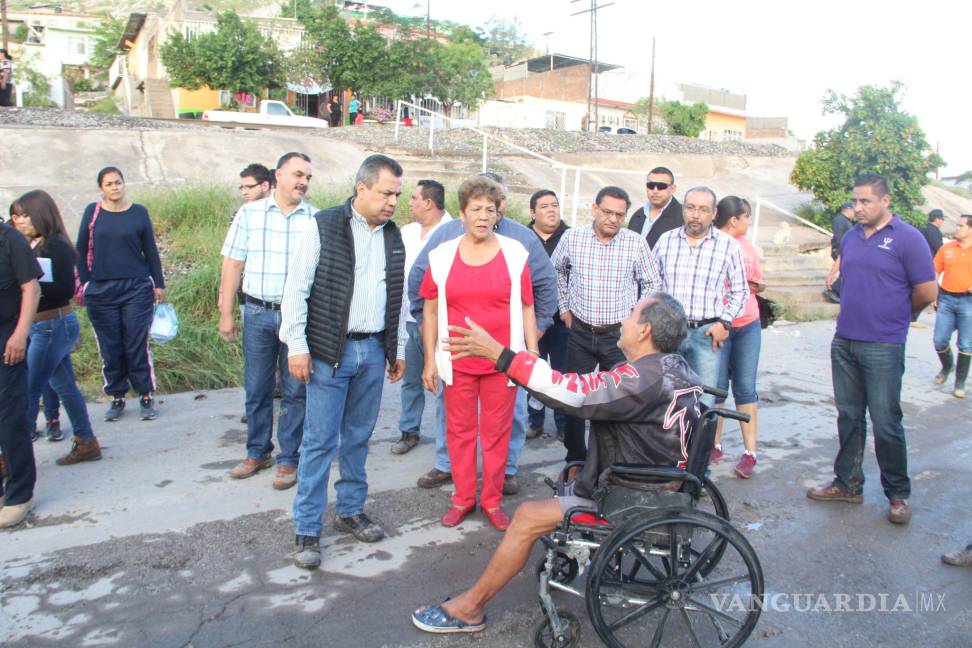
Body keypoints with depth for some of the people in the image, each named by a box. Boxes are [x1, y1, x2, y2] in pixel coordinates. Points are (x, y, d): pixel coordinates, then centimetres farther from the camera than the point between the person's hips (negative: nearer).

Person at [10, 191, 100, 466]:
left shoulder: (55, 246, -14)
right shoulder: (30, 245, 9)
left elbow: (65, 291, -20)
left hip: (53, 326, -9)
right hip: (42, 327, 9)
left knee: (29, 391, -3)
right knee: (63, 386, 14)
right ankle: (86, 443, 24)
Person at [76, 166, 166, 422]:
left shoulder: (138, 212, 2)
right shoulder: (92, 212, 4)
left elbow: (150, 250, 6)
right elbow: (82, 250, 8)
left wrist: (159, 284, 7)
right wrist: (84, 283, 4)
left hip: (136, 289, -1)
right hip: (101, 291, 1)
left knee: (137, 346, 0)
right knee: (110, 348, 7)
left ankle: (146, 396, 11)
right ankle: (117, 398, 19)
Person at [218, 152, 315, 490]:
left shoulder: (317, 219, 3)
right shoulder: (250, 213, 4)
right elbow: (233, 264, 4)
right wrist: (226, 313, 1)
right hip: (258, 313, 1)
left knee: (294, 391, 5)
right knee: (256, 389, 10)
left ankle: (288, 459, 17)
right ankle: (257, 452, 28)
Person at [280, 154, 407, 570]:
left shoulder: (394, 236, 10)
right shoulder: (324, 226, -6)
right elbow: (296, 289, -8)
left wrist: (398, 350, 15)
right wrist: (297, 346, -12)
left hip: (373, 351, 5)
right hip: (330, 351, -5)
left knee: (358, 438, 14)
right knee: (321, 441, -1)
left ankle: (350, 511, 29)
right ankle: (307, 530, 11)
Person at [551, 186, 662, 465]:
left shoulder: (636, 243, -7)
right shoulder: (572, 237, -4)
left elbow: (652, 283, 7)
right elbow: (556, 269, 15)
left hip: (620, 334, -1)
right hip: (580, 331, 1)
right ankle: (575, 457, 24)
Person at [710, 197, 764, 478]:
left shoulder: (746, 245, 11)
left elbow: (759, 282, 20)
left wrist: (758, 285, -2)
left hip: (748, 325, 5)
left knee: (745, 388, 4)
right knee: (716, 387, 5)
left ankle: (750, 452, 7)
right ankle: (715, 445, 19)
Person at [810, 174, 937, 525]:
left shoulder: (908, 238, -8)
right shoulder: (850, 237, 11)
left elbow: (927, 292, -7)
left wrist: (893, 315, 6)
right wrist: (859, 311, 13)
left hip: (883, 347, -6)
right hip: (844, 341, 6)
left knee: (885, 423, 0)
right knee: (848, 417, 13)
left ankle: (898, 494, 16)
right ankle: (848, 483, 25)